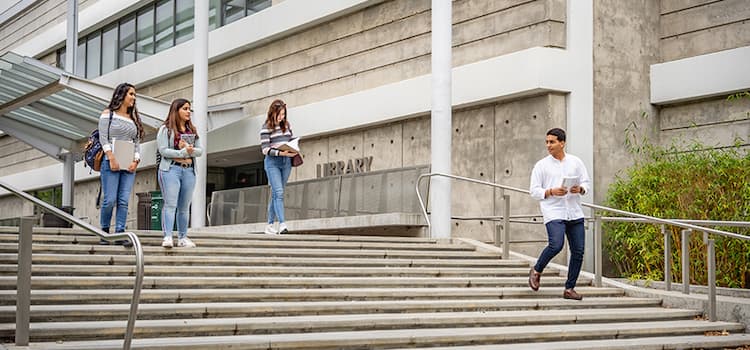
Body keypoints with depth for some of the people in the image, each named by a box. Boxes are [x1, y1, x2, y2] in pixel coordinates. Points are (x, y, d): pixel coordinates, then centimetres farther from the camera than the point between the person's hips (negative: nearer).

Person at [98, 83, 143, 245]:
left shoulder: (134, 119, 18)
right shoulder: (108, 114, 5)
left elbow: (137, 142, 15)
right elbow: (103, 138, -3)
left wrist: (135, 161, -1)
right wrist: (112, 159, -14)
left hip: (129, 165, 4)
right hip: (111, 162, -4)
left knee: (124, 201, -4)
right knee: (110, 200, -8)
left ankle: (120, 234, -4)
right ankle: (104, 231, 7)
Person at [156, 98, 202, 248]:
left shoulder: (192, 130, 17)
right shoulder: (166, 129, 1)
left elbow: (200, 150, 10)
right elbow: (163, 150, -9)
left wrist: (190, 150, -11)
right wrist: (183, 152, -14)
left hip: (189, 170, 5)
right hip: (171, 169, -5)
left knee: (184, 207, 7)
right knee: (170, 204, -12)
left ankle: (182, 238, 13)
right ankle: (167, 237, -17)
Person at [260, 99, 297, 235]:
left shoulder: (287, 125, 10)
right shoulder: (266, 127, -6)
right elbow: (265, 149, -12)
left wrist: (294, 150, -2)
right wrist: (281, 153, -24)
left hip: (286, 163, 5)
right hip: (272, 163, -5)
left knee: (276, 194, 8)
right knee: (278, 193, -16)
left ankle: (270, 225, 14)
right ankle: (282, 224, -22)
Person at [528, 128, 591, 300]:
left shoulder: (575, 162, 10)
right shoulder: (541, 165, 3)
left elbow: (587, 183, 13)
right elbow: (534, 191, 1)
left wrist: (580, 189, -9)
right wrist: (551, 192, -15)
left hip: (575, 214, 4)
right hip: (553, 213, -4)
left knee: (578, 251, 1)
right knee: (556, 245, -23)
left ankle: (569, 289, 13)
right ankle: (536, 271, 3)